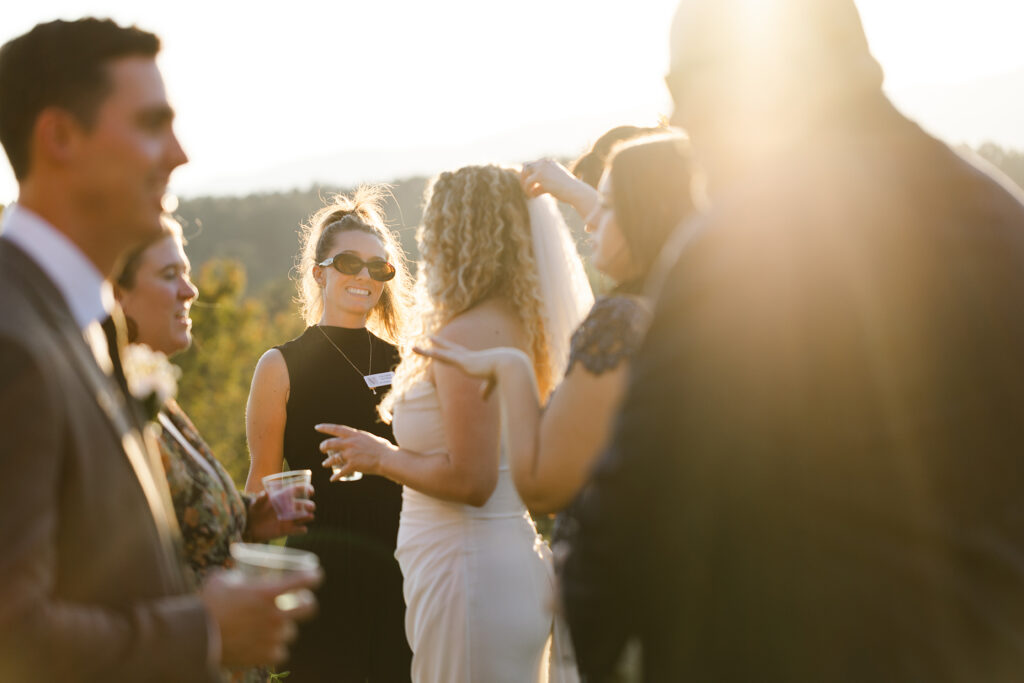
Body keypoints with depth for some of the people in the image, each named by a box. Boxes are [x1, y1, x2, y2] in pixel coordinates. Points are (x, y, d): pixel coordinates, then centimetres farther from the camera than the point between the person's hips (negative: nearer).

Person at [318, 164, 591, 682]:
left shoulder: (466, 335, -16)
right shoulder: (519, 326, 12)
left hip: (471, 575, -9)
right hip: (522, 566, 9)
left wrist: (382, 457, -6)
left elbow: (470, 479, -20)